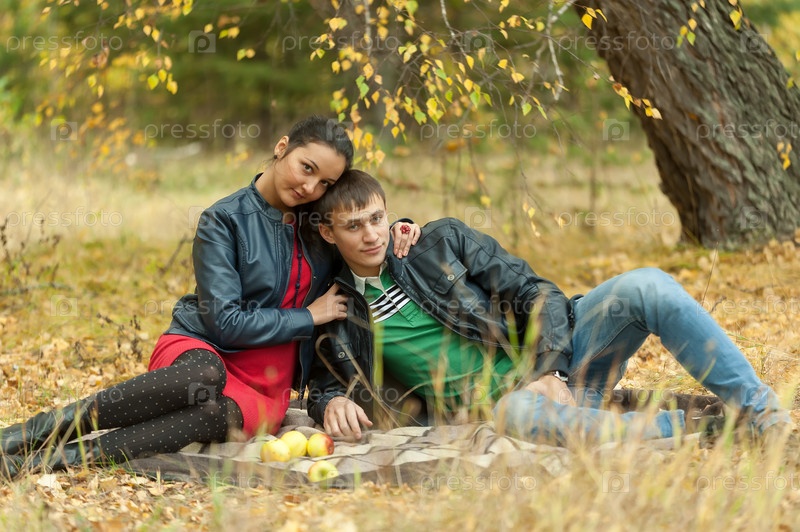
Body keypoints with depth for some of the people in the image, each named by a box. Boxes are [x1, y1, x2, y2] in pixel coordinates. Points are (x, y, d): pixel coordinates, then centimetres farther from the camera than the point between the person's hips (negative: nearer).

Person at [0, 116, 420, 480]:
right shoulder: (225, 220, -7)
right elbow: (225, 321, -12)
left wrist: (397, 233, 7)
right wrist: (309, 316, -7)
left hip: (264, 388, 4)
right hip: (199, 349, -4)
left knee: (223, 413, -37)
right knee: (206, 374, -44)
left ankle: (68, 455, -40)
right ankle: (47, 427, -34)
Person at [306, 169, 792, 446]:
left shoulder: (441, 241, 5)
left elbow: (536, 295, 2)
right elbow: (324, 385, 17)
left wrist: (546, 371, -14)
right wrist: (332, 404, -10)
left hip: (549, 357, 2)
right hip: (505, 399, -2)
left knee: (646, 287, -26)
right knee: (517, 413, -43)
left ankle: (763, 413, -23)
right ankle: (693, 428, -38)